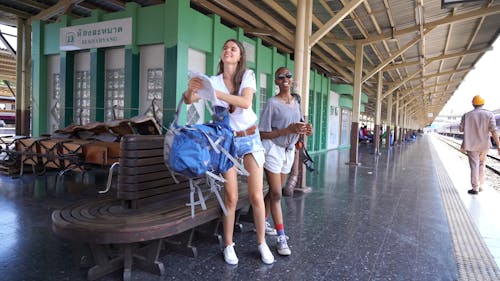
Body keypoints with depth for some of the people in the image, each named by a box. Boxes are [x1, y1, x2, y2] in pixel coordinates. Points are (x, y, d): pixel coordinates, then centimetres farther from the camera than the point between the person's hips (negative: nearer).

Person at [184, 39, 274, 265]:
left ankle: (262, 243, 16)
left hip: (250, 138, 0)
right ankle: (228, 246, 14)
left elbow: (245, 102, -22)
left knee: (256, 196, -1)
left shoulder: (248, 76, -4)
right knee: (231, 197, -2)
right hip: (227, 141, 0)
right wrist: (190, 89, -30)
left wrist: (216, 93, -32)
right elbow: (189, 101, -8)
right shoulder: (214, 80, 1)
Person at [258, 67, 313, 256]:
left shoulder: (297, 102, 8)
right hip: (273, 149, -6)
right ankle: (281, 237, -1)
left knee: (275, 191, 14)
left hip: (289, 150, 7)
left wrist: (305, 131, -6)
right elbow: (263, 134, -15)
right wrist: (288, 130, -24)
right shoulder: (272, 103, -13)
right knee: (276, 193, -5)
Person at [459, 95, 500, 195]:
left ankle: (475, 188, -1)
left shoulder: (467, 115, -5)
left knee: (474, 166, 0)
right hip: (484, 145, 2)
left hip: (471, 145, -2)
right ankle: (480, 186, 22)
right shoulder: (489, 114, -5)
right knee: (481, 165, 18)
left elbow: (461, 129, 3)